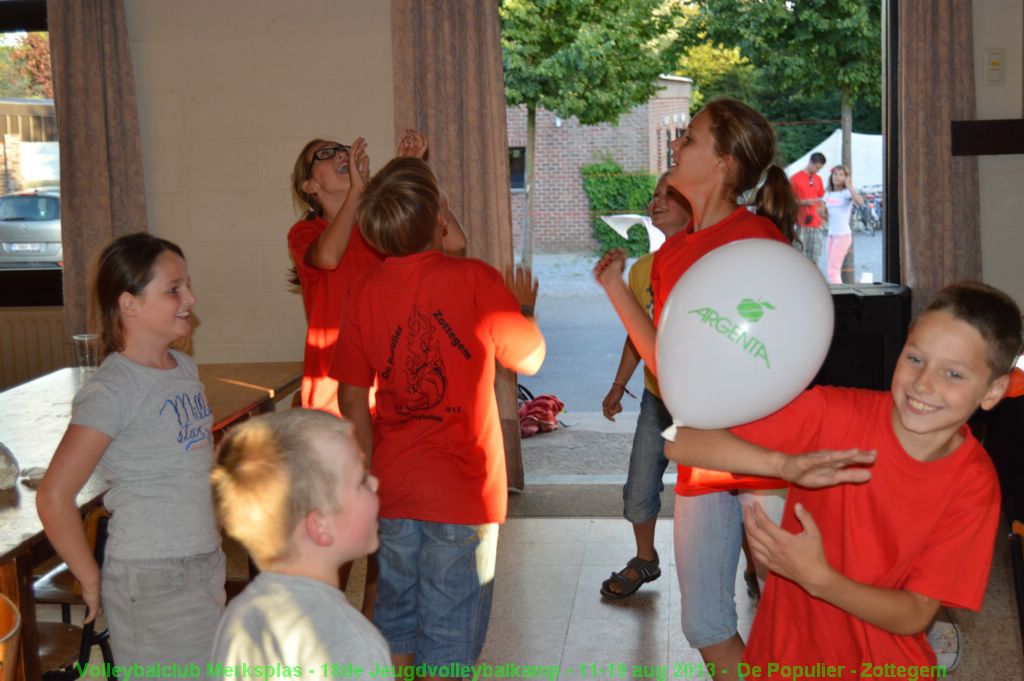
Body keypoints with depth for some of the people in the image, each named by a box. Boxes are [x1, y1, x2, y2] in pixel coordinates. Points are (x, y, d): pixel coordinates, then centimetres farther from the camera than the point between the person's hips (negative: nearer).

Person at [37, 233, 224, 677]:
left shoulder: (184, 369, 6)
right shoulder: (113, 390, -17)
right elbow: (53, 498, -20)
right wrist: (92, 583, -12)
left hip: (206, 564, 7)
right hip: (152, 580, -7)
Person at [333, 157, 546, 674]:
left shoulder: (365, 291, -3)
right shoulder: (475, 281, -14)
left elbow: (352, 398, 4)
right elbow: (530, 360, -1)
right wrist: (524, 307, 18)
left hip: (393, 490, 4)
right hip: (461, 492, -4)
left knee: (395, 625, 19)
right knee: (449, 635, 8)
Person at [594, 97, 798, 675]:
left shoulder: (759, 237, -10)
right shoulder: (670, 254, 9)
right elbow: (669, 364, 8)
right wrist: (615, 287, 9)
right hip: (700, 458, 6)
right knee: (705, 626, 13)